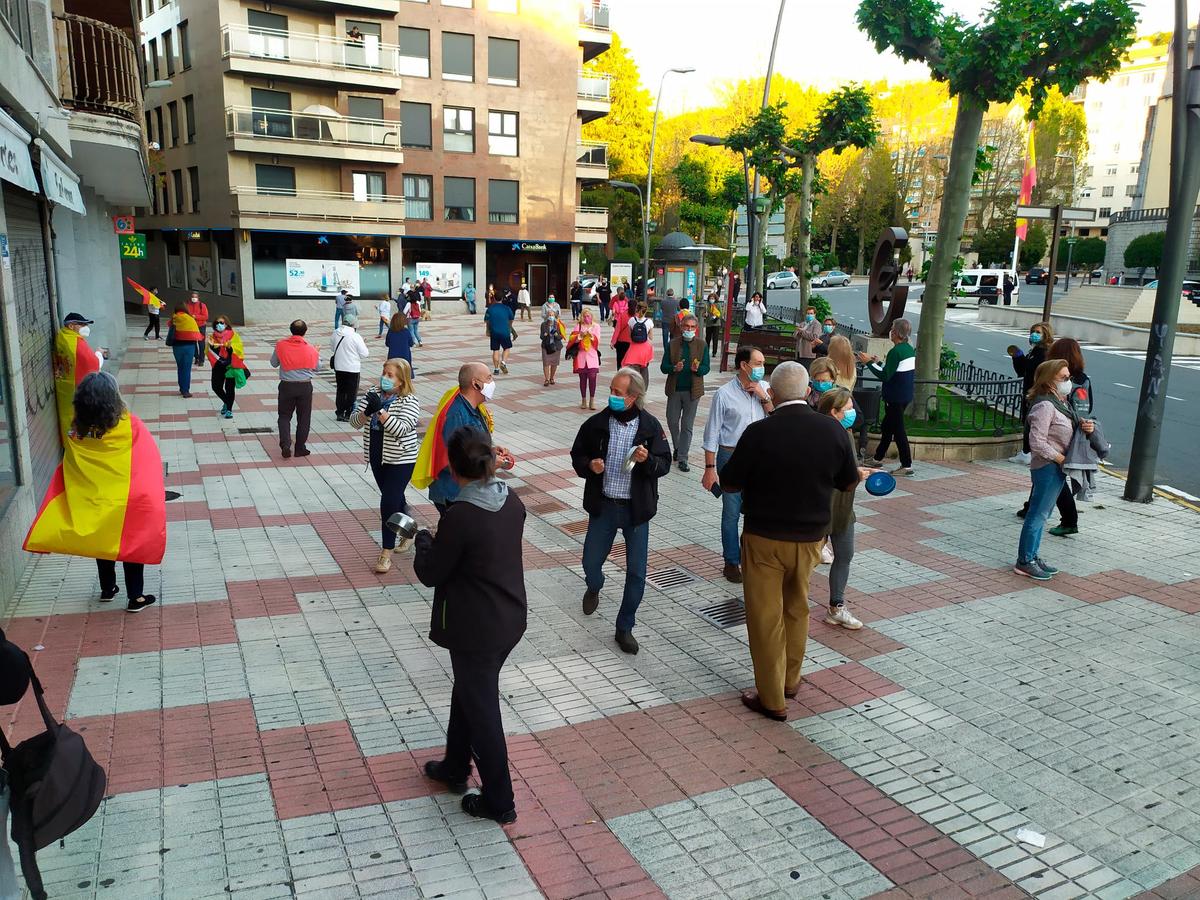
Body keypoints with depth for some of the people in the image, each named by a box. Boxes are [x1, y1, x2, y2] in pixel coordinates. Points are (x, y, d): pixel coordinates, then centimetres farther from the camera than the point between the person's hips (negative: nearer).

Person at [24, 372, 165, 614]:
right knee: (134, 545, 10)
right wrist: (150, 497, -3)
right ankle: (136, 597, 16)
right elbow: (150, 463, -15)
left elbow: (65, 478, -2)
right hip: (127, 502, -3)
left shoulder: (77, 434, -11)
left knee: (102, 543, 21)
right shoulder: (130, 426, -20)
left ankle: (107, 589, 36)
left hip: (93, 503, 3)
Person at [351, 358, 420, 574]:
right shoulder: (373, 394, 1)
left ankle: (386, 552, 0)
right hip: (377, 457, 6)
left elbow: (401, 429, -28)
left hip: (400, 461, -6)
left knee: (389, 503, -10)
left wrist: (379, 411, -35)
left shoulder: (409, 402, -14)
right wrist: (366, 413, -25)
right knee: (395, 499, 19)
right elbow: (354, 421, -3)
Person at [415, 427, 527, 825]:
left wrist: (423, 539, 4)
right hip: (510, 619, 8)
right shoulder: (512, 502, -4)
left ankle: (500, 803, 24)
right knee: (467, 692, 26)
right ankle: (455, 768, 46)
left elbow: (430, 573, -14)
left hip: (476, 630, -7)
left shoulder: (460, 516, -26)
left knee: (481, 710, 9)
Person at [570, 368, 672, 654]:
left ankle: (625, 628, 20)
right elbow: (577, 455, 6)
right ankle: (594, 588, 51)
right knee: (591, 562, 12)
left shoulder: (650, 426, -7)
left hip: (636, 509, -1)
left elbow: (664, 464, -2)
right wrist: (589, 465, -16)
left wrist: (648, 459, -23)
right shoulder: (596, 423, -4)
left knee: (636, 572, 2)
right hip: (603, 505, 1)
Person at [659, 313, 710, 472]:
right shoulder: (672, 344, 1)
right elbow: (663, 367, -1)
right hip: (675, 389, 1)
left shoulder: (702, 345, -1)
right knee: (672, 422, 11)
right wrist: (674, 368, -21)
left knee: (687, 426, 3)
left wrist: (697, 369, -23)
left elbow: (706, 368, -1)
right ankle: (677, 447, 36)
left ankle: (682, 458, 9)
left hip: (693, 390, -1)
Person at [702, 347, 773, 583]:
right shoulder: (724, 394, -8)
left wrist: (764, 398, -11)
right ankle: (732, 562, 21)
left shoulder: (764, 389, 4)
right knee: (731, 513, 6)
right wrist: (710, 468, -7)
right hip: (731, 457, -3)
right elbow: (712, 433, -6)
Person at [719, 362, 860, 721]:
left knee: (766, 617, 9)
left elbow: (729, 483, -9)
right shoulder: (832, 429, -8)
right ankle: (790, 680, 40)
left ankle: (772, 699, 17)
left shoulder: (759, 433, -19)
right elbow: (849, 482, 5)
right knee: (797, 609, 24)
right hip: (811, 537, 4)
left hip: (764, 537, -4)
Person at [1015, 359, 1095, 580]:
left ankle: (1033, 557, 26)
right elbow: (1037, 443, -22)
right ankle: (1024, 562, 5)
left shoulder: (1063, 402, 12)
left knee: (1041, 514, 16)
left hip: (1058, 468, 10)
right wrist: (1061, 459, -18)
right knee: (1037, 515, -3)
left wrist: (1086, 426, 1)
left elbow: (1070, 431, 21)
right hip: (1047, 468, -10)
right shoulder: (1045, 406, -19)